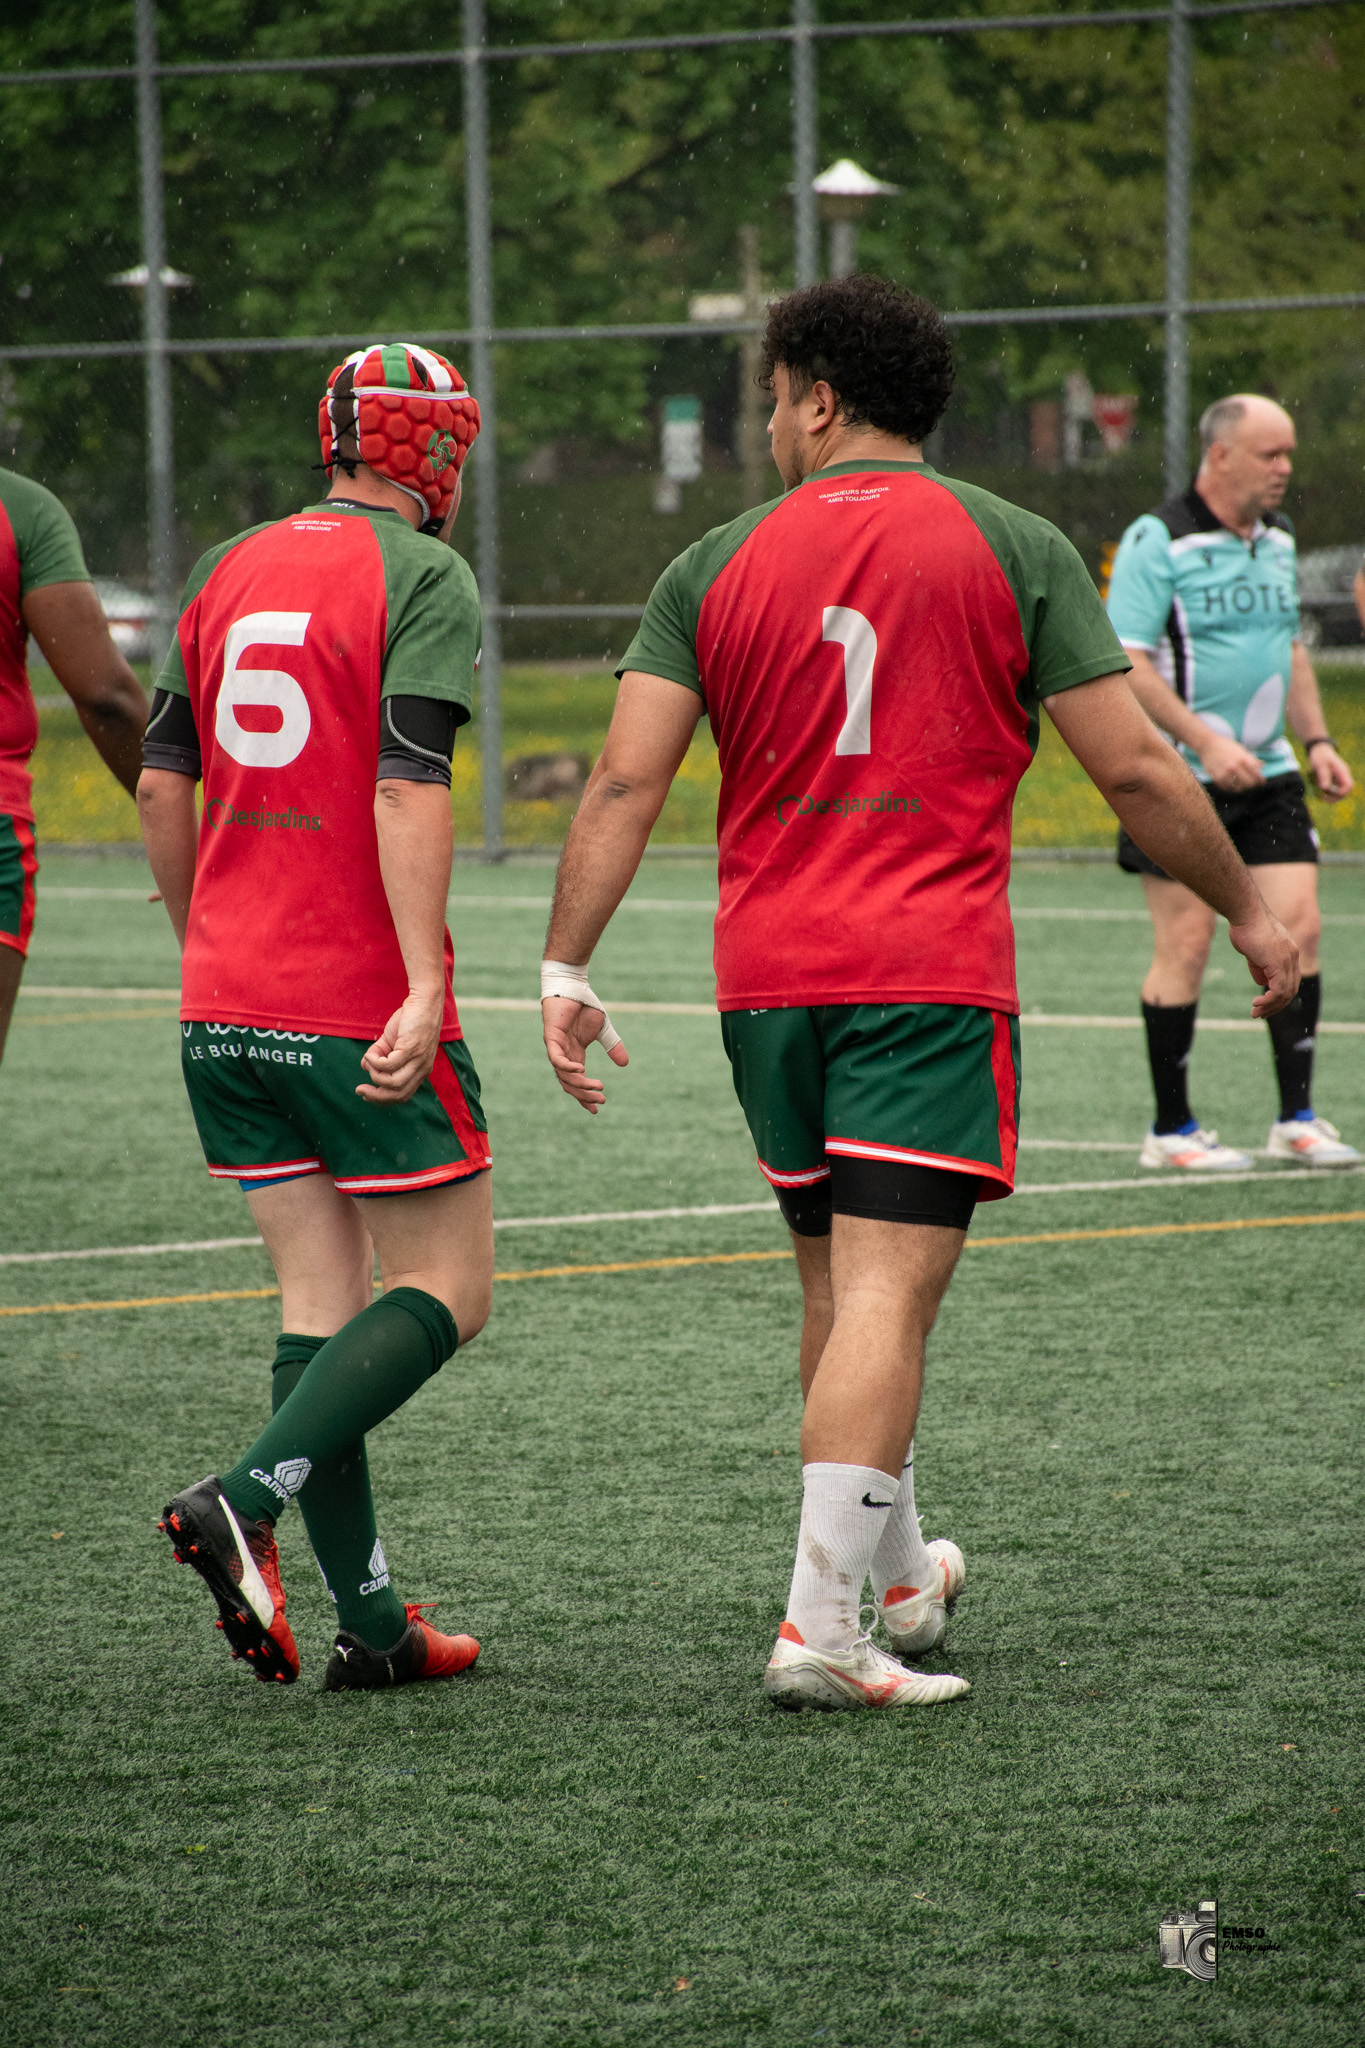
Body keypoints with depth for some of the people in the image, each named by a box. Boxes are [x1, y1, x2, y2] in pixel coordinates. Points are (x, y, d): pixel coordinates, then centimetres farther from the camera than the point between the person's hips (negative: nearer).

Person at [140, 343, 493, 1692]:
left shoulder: (226, 572, 13)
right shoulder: (422, 579, -7)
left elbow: (162, 783, 14)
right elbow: (406, 786, -18)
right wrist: (423, 985, -22)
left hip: (226, 1008, 7)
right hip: (360, 1005, -7)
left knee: (320, 1298, 8)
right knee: (445, 1291, 3)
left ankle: (369, 1619, 4)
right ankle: (244, 1501, -15)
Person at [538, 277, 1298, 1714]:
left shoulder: (719, 566, 6)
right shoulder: (1015, 550, 1)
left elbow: (625, 778, -2)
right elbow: (1132, 767, -1)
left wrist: (565, 968, 0)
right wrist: (1245, 910, 12)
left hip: (766, 983, 3)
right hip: (932, 976, -3)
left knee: (837, 1289, 17)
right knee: (886, 1294, -7)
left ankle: (895, 1577, 32)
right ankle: (820, 1626, -16)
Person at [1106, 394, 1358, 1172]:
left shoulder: (1278, 538, 12)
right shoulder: (1157, 541, -11)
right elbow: (1126, 662, -16)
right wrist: (1206, 742, -22)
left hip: (1267, 774, 7)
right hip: (1180, 779, -6)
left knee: (1299, 927, -1)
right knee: (1186, 945, -3)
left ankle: (1297, 1118, 7)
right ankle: (1171, 1129, 7)